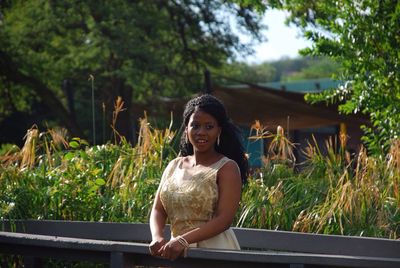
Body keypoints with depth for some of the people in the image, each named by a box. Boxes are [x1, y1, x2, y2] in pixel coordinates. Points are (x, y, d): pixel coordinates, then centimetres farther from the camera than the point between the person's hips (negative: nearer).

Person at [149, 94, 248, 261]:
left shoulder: (227, 168, -3)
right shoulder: (174, 166, 13)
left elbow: (224, 219, -12)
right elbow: (158, 210, 9)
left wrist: (183, 240, -20)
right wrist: (157, 237, -11)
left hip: (215, 251, -4)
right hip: (177, 254, 4)